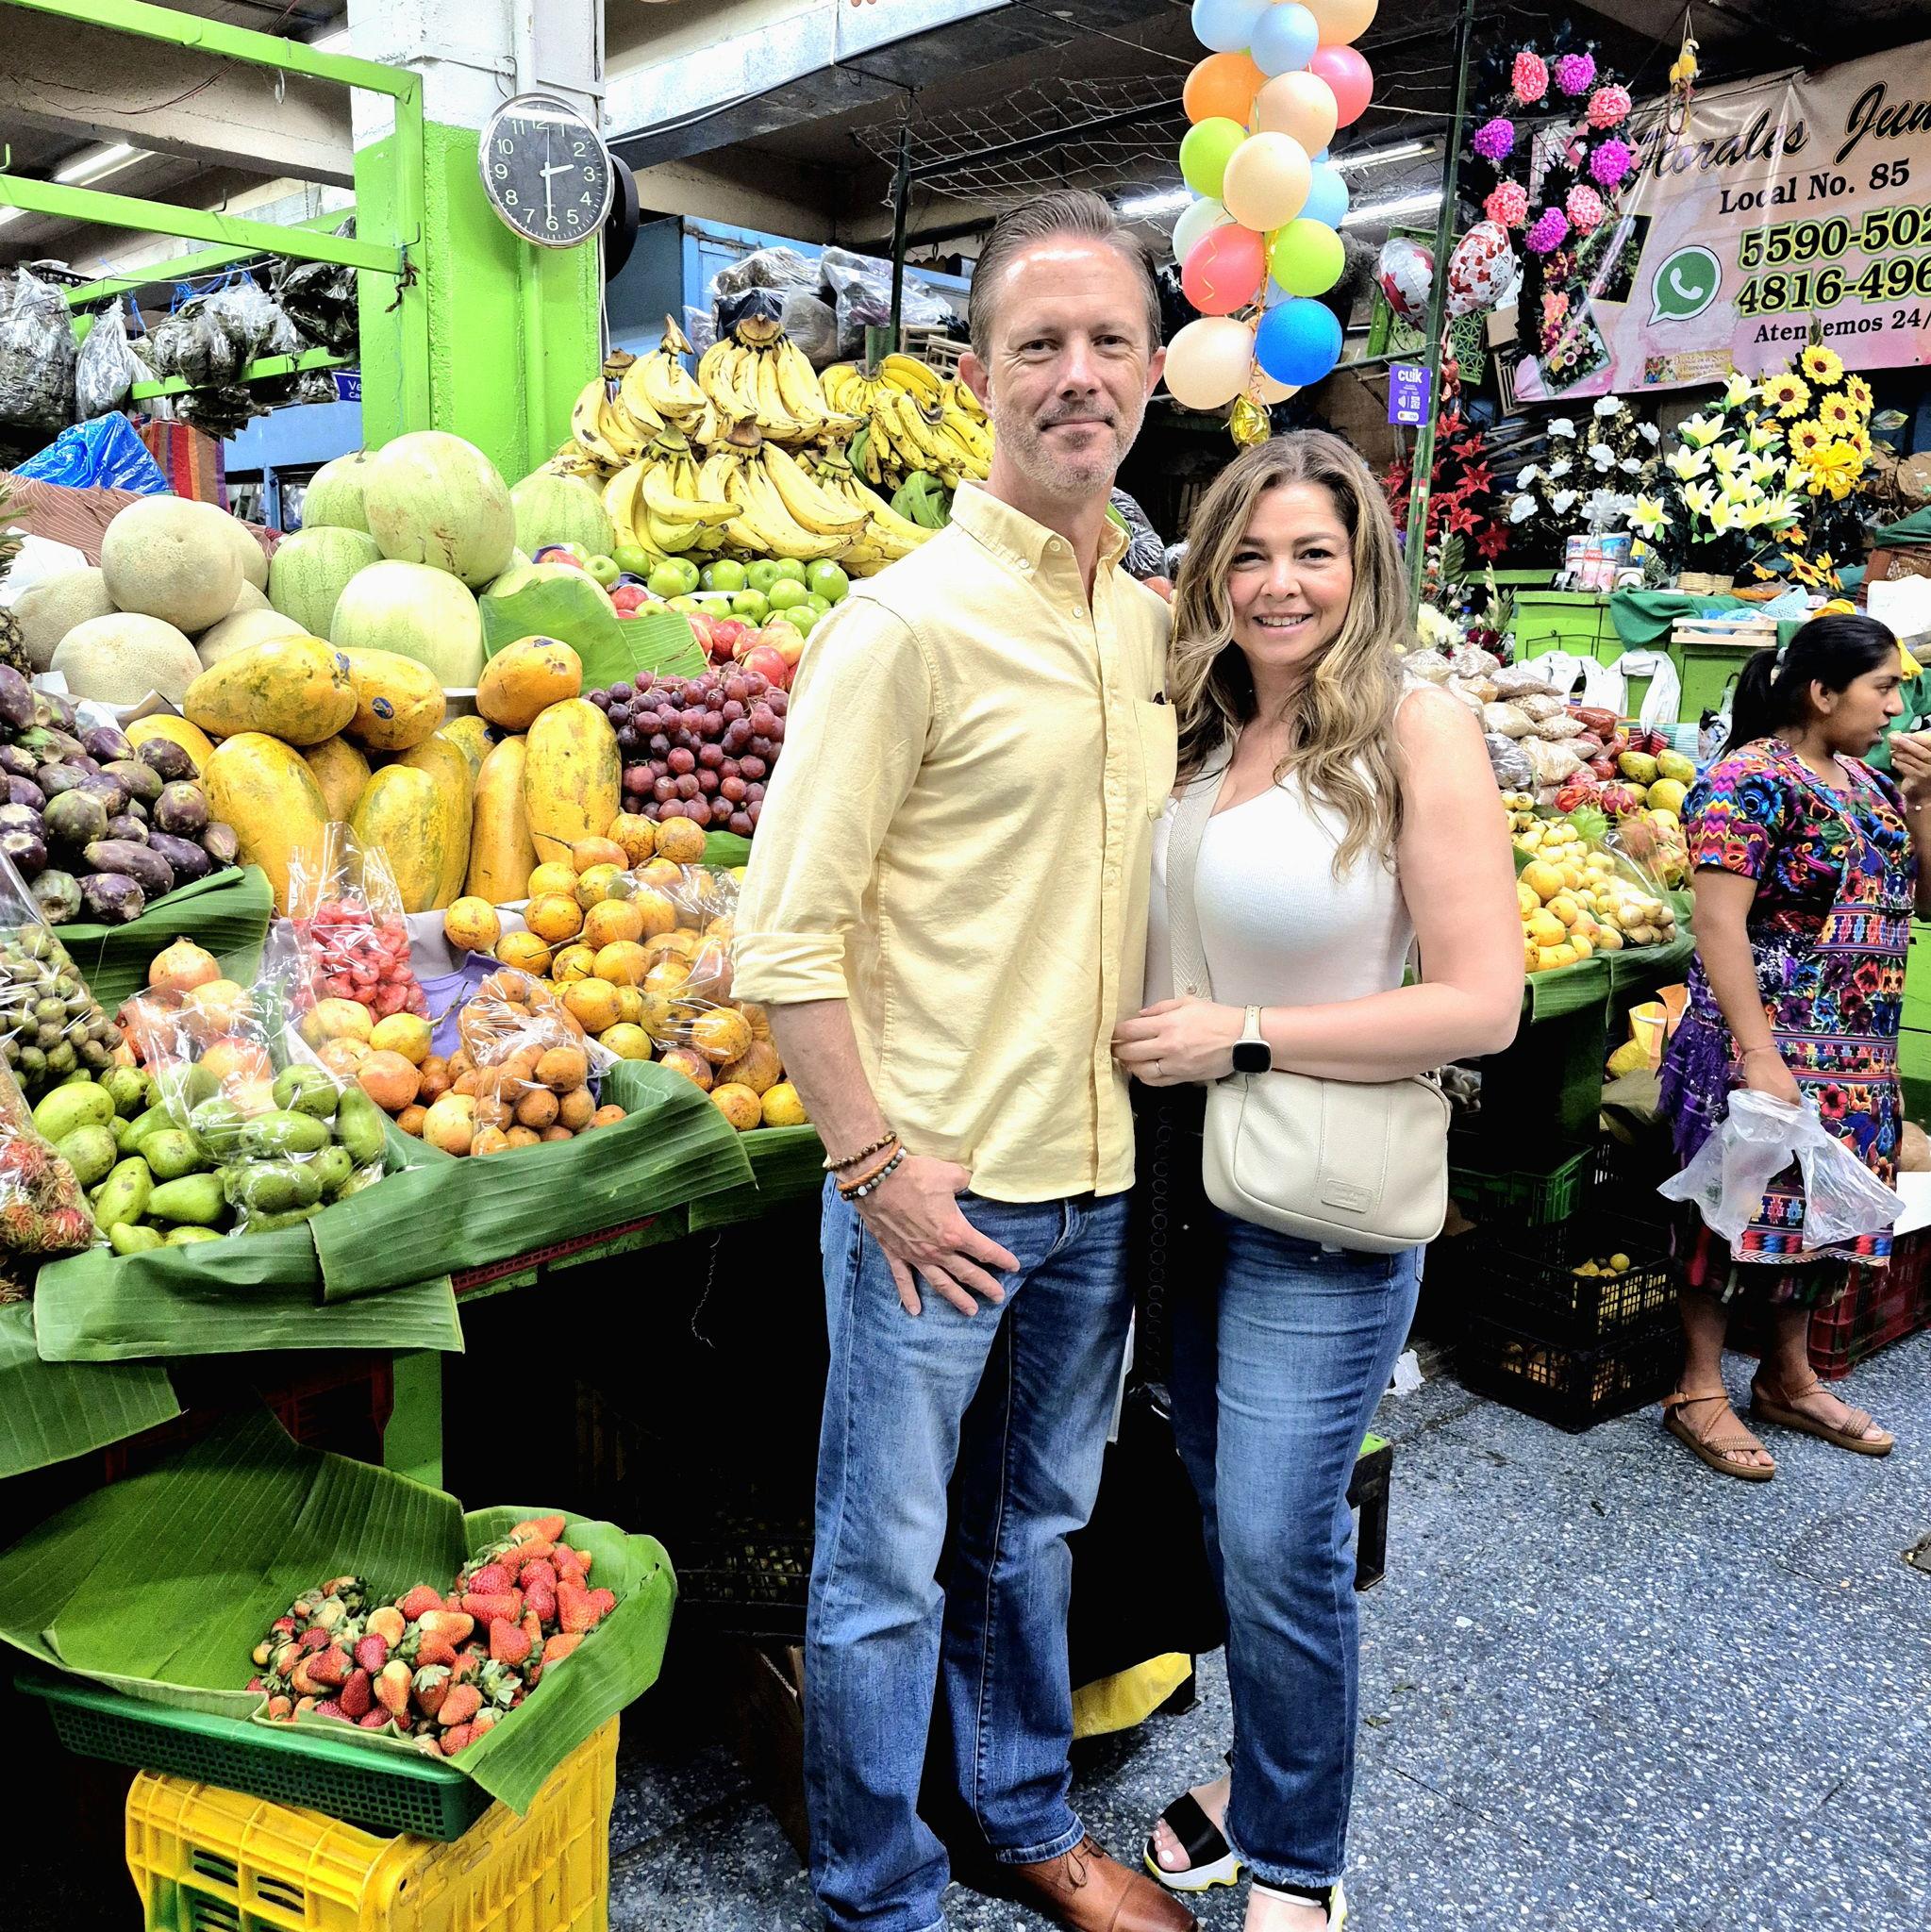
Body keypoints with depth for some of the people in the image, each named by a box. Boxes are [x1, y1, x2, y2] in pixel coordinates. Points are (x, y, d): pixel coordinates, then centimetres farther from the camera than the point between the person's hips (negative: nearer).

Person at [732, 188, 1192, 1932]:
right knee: (888, 1569, 9)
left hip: (1101, 1179, 6)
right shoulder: (908, 621, -13)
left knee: (1036, 1529, 23)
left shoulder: (1154, 621, 7)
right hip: (939, 1184, -6)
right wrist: (877, 1160, -16)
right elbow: (786, 934, -15)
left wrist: (1152, 1100, 12)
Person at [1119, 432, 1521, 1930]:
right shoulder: (1197, 730, 5)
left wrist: (1245, 1035, -18)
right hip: (1191, 1178, 6)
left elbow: (1482, 1004, -17)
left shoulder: (1420, 731, -13)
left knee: (1280, 1540, 0)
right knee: (1226, 1512, 18)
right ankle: (1266, 1786, 40)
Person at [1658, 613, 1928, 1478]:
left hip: (1858, 1056, 8)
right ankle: (1699, 1390, 13)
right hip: (1769, 1043, -8)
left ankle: (1789, 1376, 31)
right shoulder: (1750, 781, -14)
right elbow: (1718, 923, -20)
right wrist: (1760, 1055, -25)